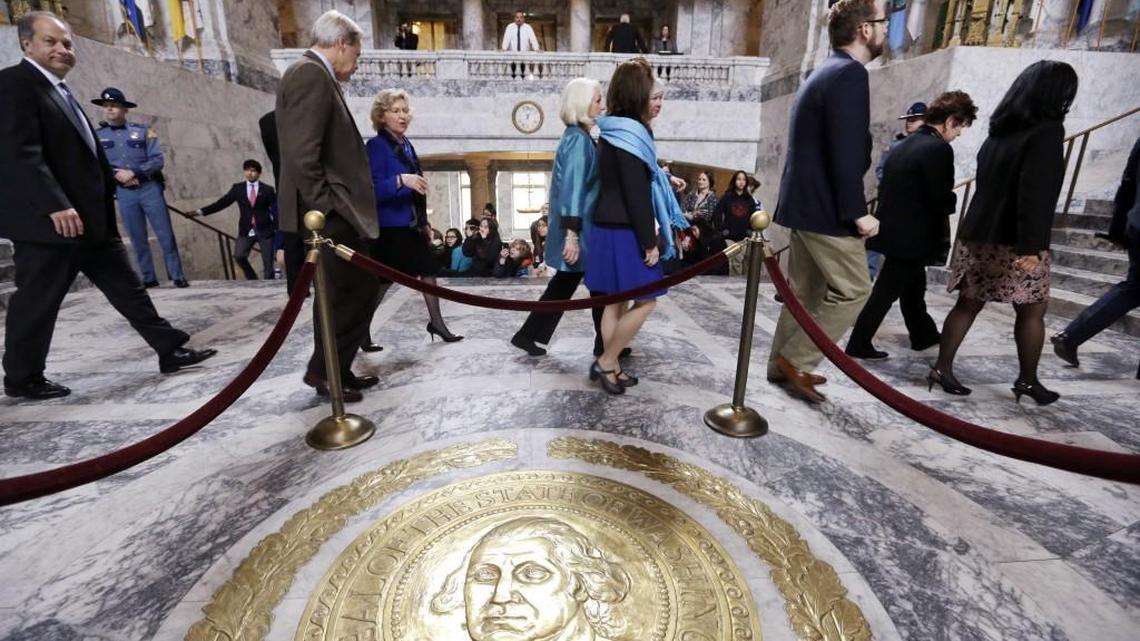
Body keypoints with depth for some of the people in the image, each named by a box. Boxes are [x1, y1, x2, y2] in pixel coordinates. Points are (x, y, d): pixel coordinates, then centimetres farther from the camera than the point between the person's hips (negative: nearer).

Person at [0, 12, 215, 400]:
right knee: (37, 302, 3)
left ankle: (170, 351, 14)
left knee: (127, 287, 9)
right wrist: (56, 206, -27)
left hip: (90, 216, 9)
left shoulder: (61, 90, 18)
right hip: (49, 219, -9)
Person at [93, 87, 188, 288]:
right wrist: (117, 175, -11)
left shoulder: (143, 131, 4)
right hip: (124, 193, 2)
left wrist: (133, 172, -13)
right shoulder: (98, 136, 9)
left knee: (165, 234, -4)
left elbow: (158, 160, -4)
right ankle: (149, 278, 11)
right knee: (138, 239, 5)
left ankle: (177, 276, 0)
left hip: (149, 188, -2)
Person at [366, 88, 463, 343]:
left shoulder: (406, 144, 12)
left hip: (412, 225, 8)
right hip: (390, 227, -8)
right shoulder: (376, 146, -11)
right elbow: (373, 190, -20)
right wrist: (401, 180, -35)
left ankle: (436, 322, 23)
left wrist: (424, 222, 16)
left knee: (428, 271, 11)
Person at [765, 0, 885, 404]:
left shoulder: (824, 72, 18)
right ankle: (797, 362, 3)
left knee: (806, 291, 14)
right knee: (853, 290, -1)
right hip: (826, 209, -10)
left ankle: (783, 364, 22)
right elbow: (845, 152, -21)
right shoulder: (850, 73, -13)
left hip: (804, 203, 10)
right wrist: (858, 212, -17)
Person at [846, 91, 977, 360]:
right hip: (910, 236, -9)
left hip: (893, 228, 9)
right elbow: (941, 200, -17)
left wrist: (891, 215, 13)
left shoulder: (904, 145, 11)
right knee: (886, 292, 0)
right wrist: (953, 199, 3)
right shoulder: (938, 149, -16)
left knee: (914, 286, 22)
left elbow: (885, 187, 13)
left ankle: (924, 335, 38)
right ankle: (859, 344, 7)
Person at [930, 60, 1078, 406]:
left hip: (979, 233, 6)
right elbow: (1036, 193, -19)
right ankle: (1028, 381, 18)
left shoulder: (1002, 128, 12)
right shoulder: (1047, 130, -10)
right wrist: (1031, 246, -21)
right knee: (1032, 312, 8)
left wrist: (977, 227, 19)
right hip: (1012, 242, -6)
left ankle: (942, 369, 8)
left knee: (968, 304, 8)